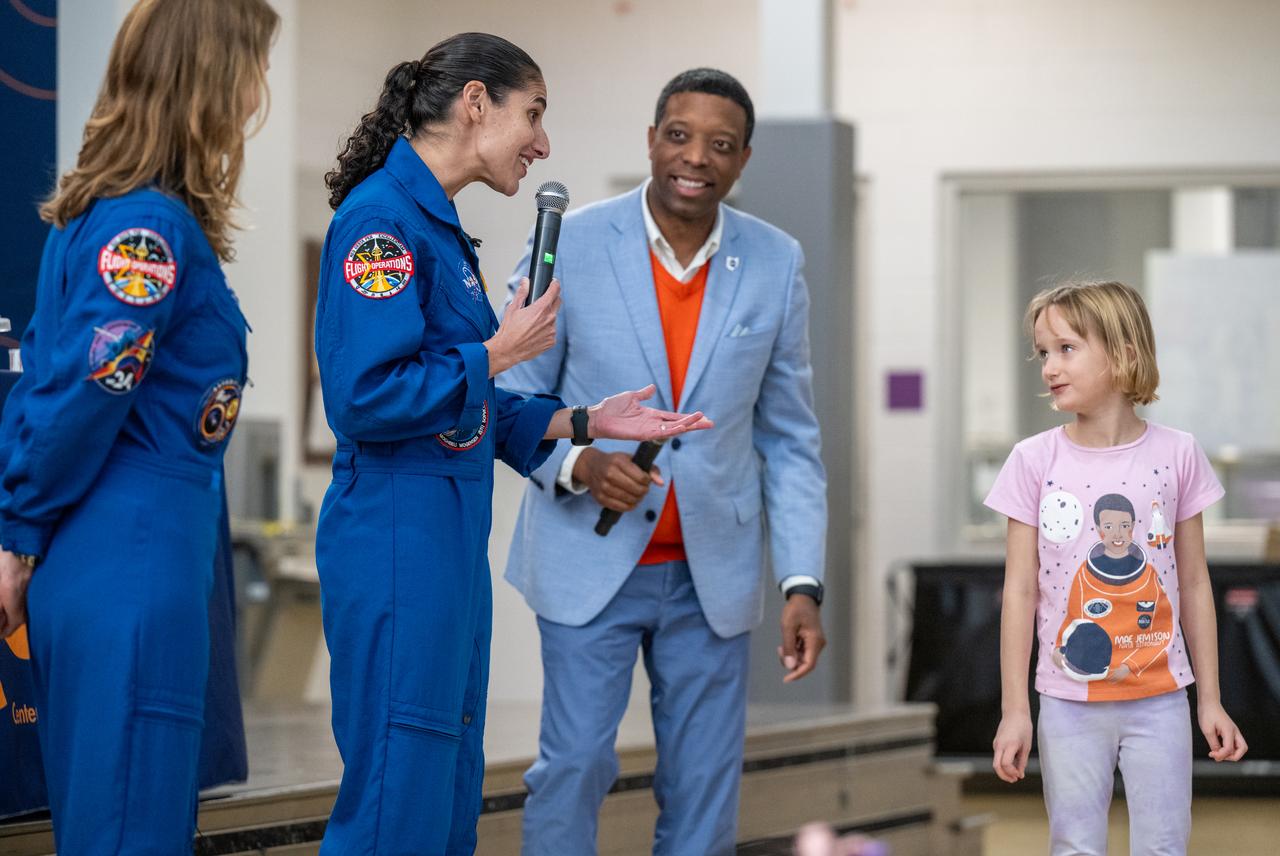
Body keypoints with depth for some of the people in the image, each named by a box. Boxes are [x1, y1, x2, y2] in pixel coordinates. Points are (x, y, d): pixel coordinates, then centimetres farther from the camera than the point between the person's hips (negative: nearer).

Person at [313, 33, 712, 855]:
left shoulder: (436, 224, 15)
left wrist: (587, 421, 12)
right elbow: (364, 400, -22)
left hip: (451, 538, 10)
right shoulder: (382, 219, -14)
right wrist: (497, 354, -12)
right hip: (398, 538, -10)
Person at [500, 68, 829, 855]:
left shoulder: (777, 265, 0)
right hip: (591, 561, -2)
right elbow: (513, 398, 0)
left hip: (712, 573, 2)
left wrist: (803, 584, -2)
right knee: (575, 763, -6)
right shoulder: (572, 245, -7)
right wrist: (577, 463, -21)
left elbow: (790, 438, 5)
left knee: (706, 783, 5)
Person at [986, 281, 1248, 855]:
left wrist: (1209, 700, 4)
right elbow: (1020, 592, -2)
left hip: (1159, 699, 0)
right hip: (1070, 701, 0)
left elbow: (1194, 585, 4)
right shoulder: (1035, 461, -4)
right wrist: (1013, 710, -3)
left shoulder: (1175, 455, -2)